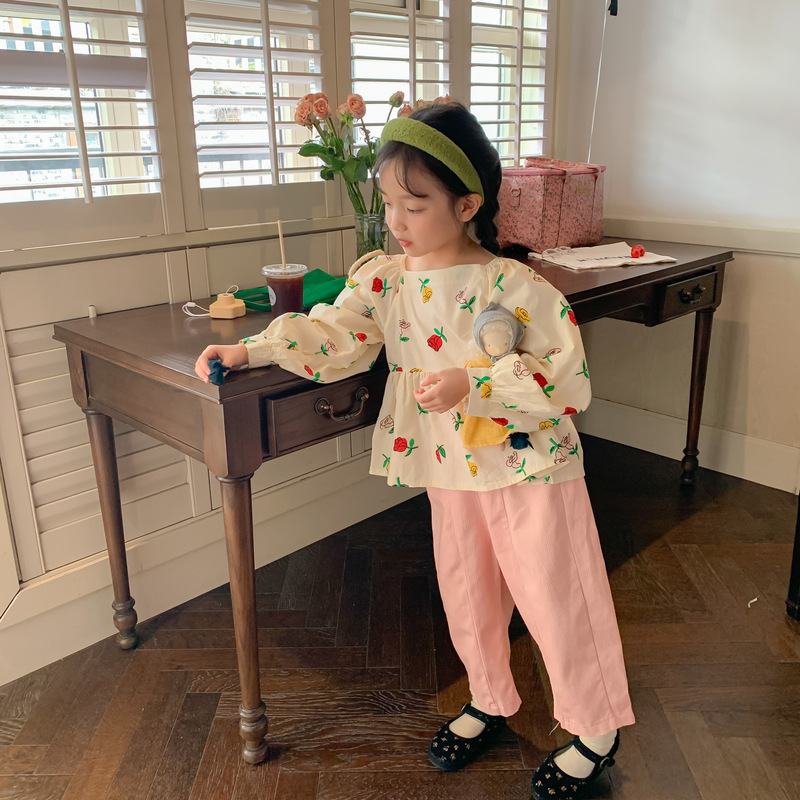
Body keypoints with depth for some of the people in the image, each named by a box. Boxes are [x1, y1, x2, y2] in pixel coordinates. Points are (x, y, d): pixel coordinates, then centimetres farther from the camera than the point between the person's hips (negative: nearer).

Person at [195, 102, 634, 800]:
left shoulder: (516, 286, -18)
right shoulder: (384, 278, -3)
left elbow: (567, 377, -19)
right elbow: (333, 335, -11)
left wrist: (473, 384, -28)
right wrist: (253, 348, -24)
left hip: (529, 465, -5)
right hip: (451, 468, 5)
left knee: (553, 596, 8)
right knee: (466, 592, 19)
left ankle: (596, 728, 32)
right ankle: (489, 703, 45)